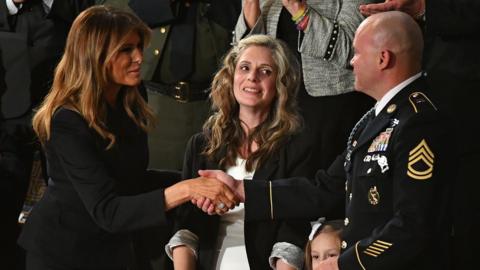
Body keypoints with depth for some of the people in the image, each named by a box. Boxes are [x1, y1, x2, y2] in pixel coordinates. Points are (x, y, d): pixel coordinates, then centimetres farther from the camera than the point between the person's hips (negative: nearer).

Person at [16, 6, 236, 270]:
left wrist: (194, 188, -10)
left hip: (112, 247, 7)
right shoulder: (67, 122, -26)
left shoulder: (130, 105, -2)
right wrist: (183, 190, -39)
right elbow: (106, 212, -31)